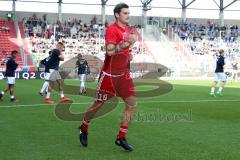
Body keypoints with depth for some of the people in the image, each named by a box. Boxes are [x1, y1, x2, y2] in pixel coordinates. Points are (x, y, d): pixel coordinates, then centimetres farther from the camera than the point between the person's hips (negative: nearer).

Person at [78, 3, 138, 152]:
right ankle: (84, 128, 31)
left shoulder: (128, 29, 11)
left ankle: (121, 138, 7)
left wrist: (127, 55, 12)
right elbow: (110, 51, -27)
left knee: (132, 103, -2)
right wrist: (128, 42, -29)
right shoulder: (112, 29, -14)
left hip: (124, 74, 7)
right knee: (98, 104, 5)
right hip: (109, 74, -7)